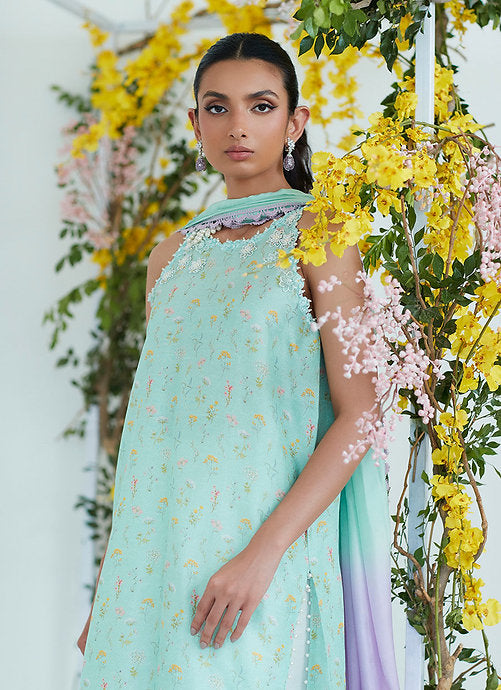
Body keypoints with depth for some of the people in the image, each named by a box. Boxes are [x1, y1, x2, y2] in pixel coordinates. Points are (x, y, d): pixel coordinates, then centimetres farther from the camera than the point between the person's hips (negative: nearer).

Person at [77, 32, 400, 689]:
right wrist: (109, 584, 10)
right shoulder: (173, 256, 12)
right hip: (154, 557, 5)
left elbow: (358, 416, -10)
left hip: (262, 545, -4)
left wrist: (261, 554, -19)